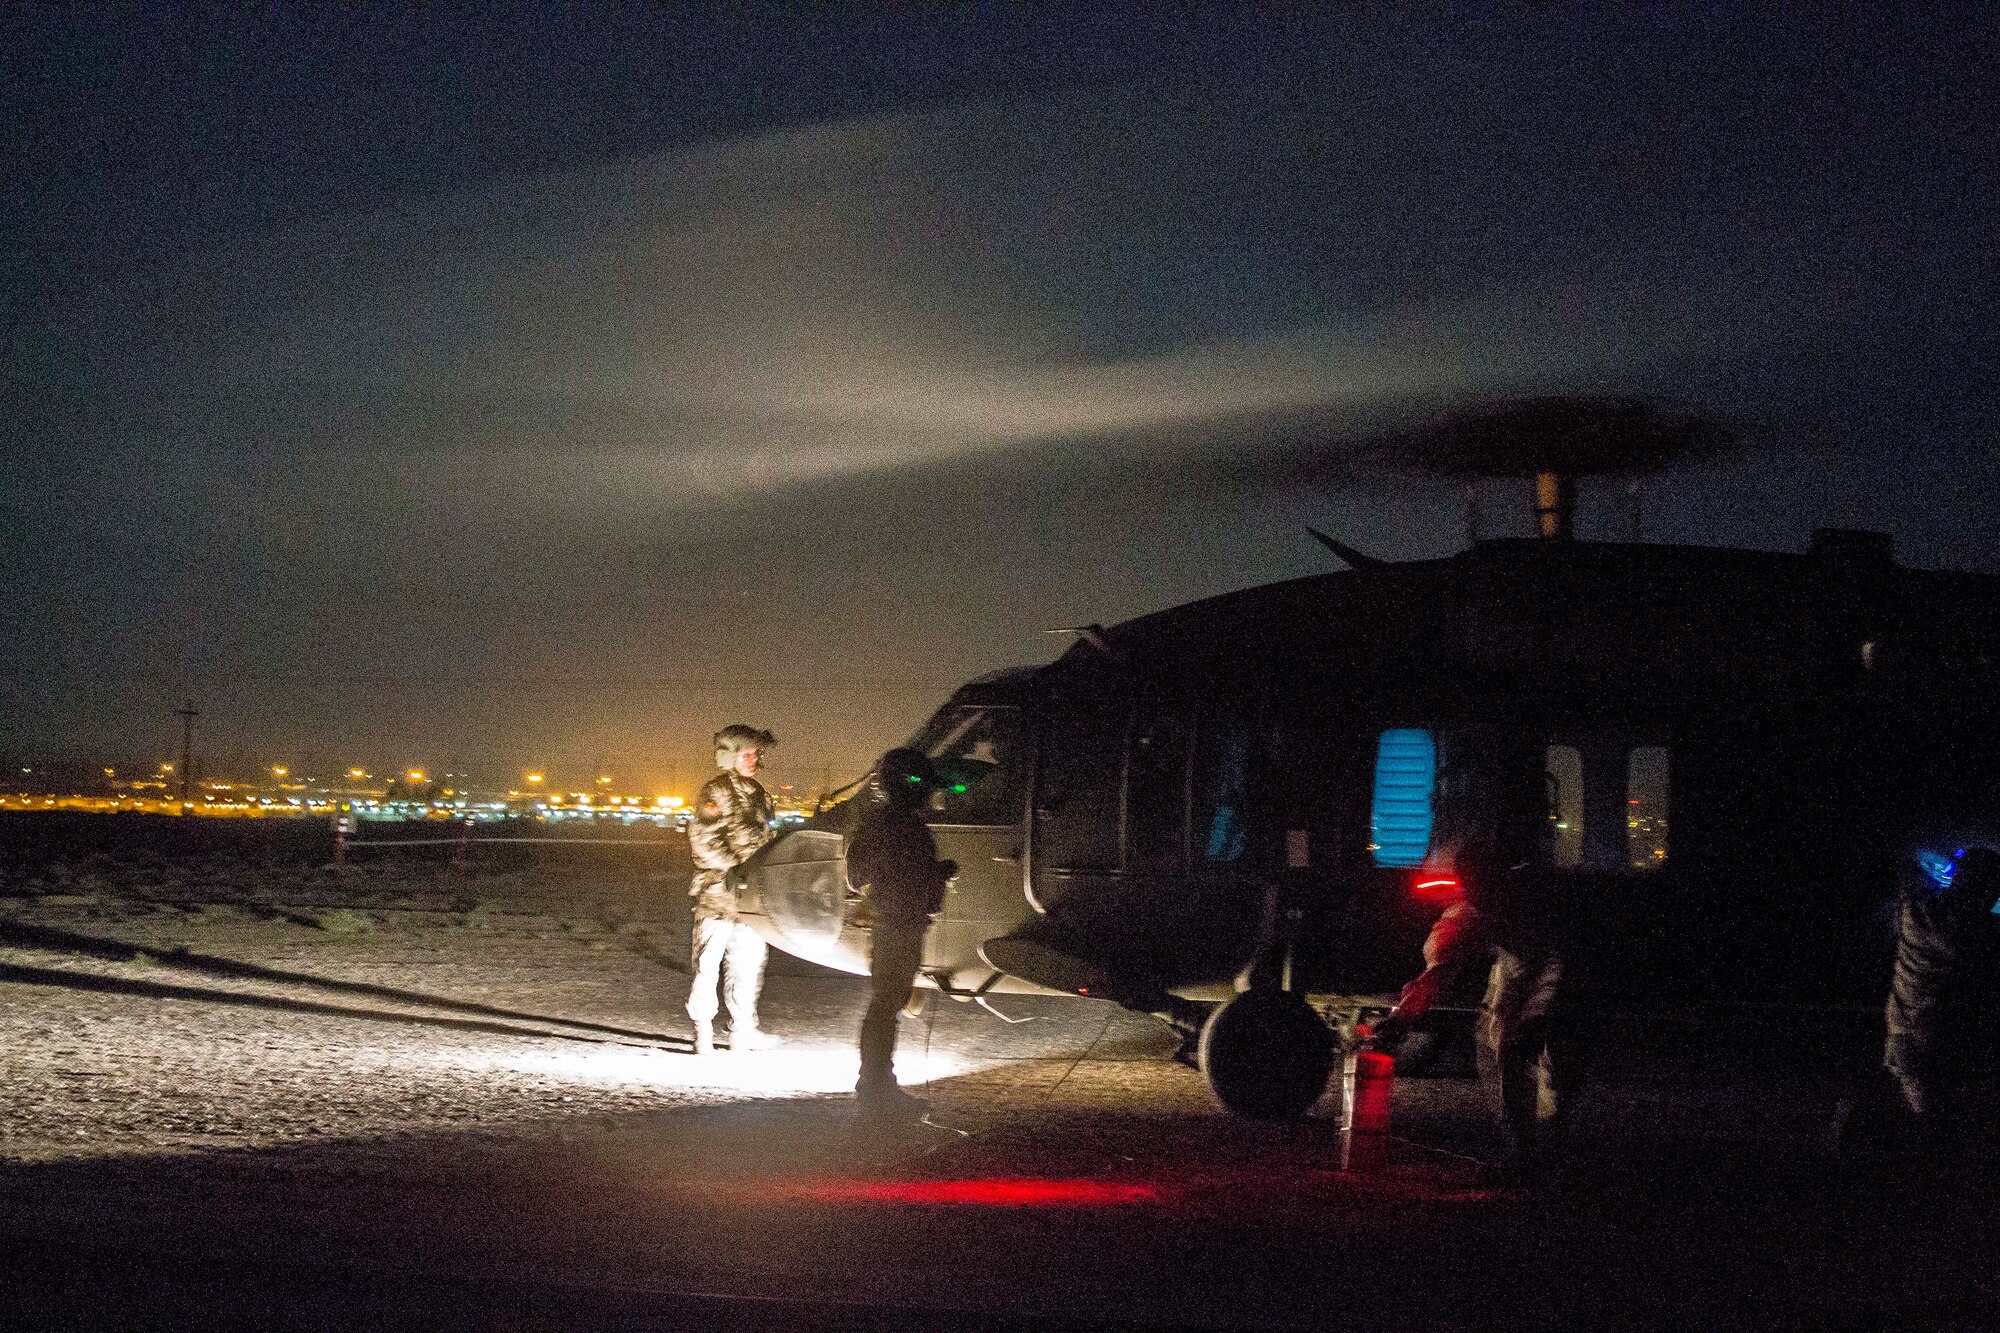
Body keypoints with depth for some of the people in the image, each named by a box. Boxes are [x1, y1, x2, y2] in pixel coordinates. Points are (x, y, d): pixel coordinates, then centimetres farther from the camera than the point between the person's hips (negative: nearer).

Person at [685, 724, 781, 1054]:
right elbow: (703, 839, -17)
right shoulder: (716, 791, -8)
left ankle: (743, 1027, 17)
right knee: (710, 958, -4)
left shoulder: (757, 792, 16)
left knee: (749, 959, 10)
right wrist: (735, 866, -19)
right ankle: (703, 1028, 2)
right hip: (718, 889, -7)